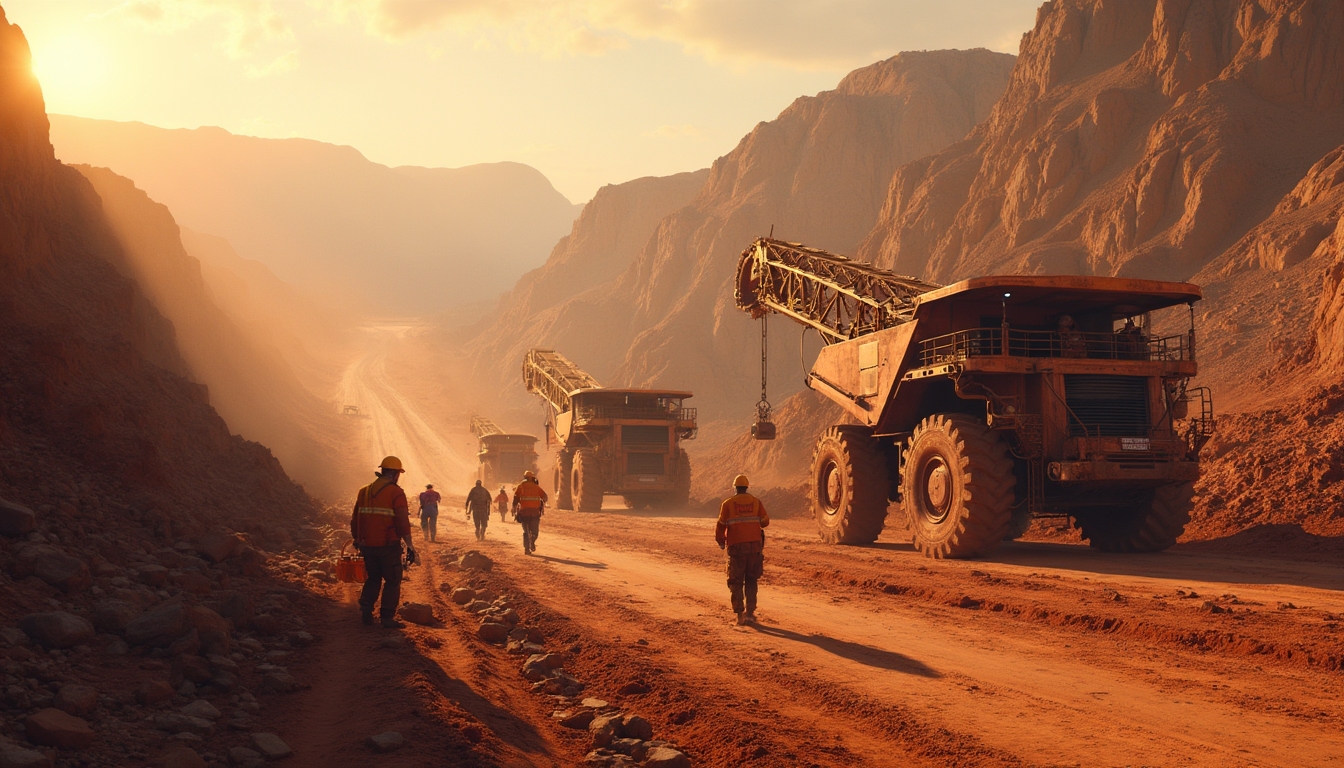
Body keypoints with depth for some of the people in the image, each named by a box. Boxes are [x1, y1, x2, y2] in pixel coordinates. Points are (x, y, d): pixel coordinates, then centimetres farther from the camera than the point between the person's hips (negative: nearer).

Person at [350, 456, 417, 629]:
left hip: (368, 545, 6)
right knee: (393, 581, 5)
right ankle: (387, 617, 2)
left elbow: (355, 519, 15)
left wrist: (357, 540, 27)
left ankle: (365, 611, 12)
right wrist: (410, 545, -11)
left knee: (373, 578, 21)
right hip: (388, 545, -6)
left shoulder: (364, 491, 10)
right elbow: (402, 521, -15)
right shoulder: (396, 492, -9)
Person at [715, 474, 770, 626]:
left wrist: (720, 541, 13)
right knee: (751, 581, 13)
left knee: (736, 582, 8)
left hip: (736, 546, -2)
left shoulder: (728, 504, -2)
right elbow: (765, 521, 8)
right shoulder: (756, 502, 4)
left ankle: (740, 614, 0)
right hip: (754, 546, 2)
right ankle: (750, 613, 7)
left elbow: (721, 525, -3)